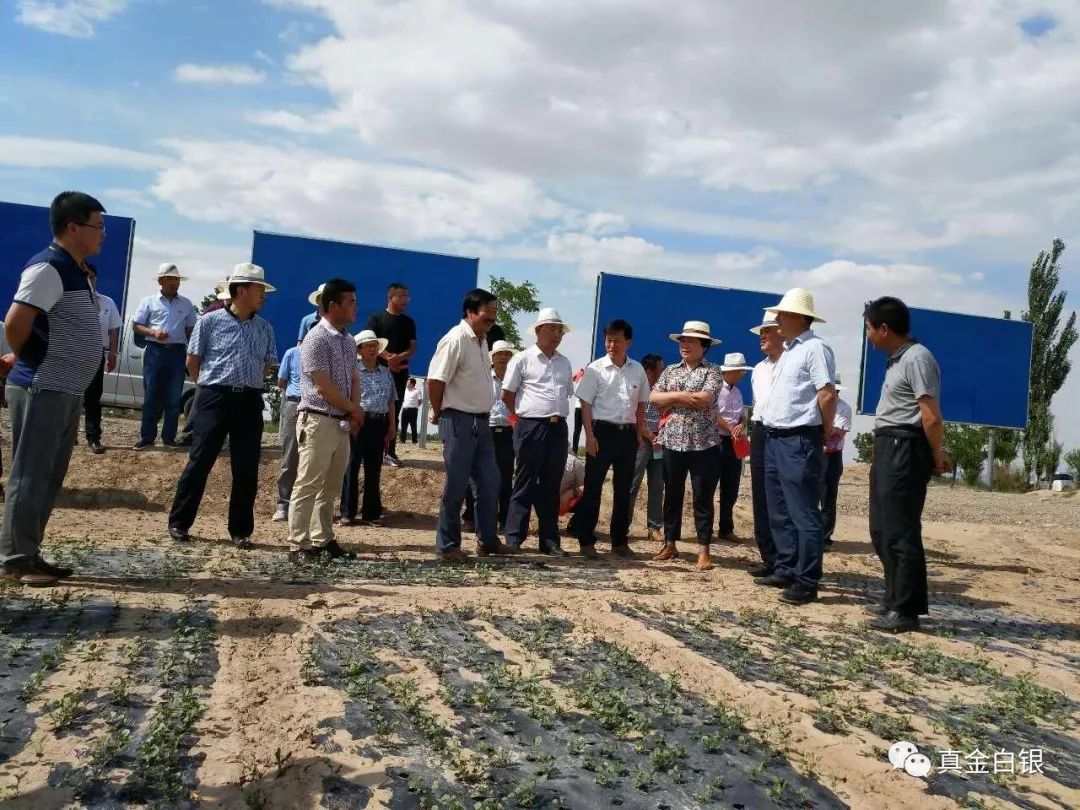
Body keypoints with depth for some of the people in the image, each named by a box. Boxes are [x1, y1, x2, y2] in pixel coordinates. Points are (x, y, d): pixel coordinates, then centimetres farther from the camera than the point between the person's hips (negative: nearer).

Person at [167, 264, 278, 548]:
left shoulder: (265, 328, 10)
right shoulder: (210, 321, -2)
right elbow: (192, 361, 5)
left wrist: (246, 382, 13)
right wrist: (210, 386, 11)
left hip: (250, 401, 4)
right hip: (215, 398, -4)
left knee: (247, 468, 4)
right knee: (200, 461, 1)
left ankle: (241, 530, 14)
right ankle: (179, 522, 14)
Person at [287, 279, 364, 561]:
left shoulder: (349, 340, 13)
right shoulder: (316, 339, -12)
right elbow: (323, 387, -15)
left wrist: (354, 414, 0)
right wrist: (354, 410, -5)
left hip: (342, 423, 8)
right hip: (318, 421, -8)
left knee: (330, 487, 12)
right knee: (308, 485, -5)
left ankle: (323, 540, 21)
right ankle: (298, 545, 0)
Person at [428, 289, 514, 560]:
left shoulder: (482, 341, 13)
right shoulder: (456, 340, -15)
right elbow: (435, 381, -17)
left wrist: (484, 415, 15)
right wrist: (438, 414, -5)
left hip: (481, 422, 8)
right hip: (459, 421, -8)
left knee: (489, 483, 12)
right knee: (456, 486, 0)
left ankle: (488, 541, 23)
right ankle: (447, 545, 12)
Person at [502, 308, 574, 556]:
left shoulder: (565, 363, 14)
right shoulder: (523, 360, -2)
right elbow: (507, 395, 0)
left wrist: (558, 416, 12)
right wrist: (525, 416, 5)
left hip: (558, 429, 5)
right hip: (531, 428, -5)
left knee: (551, 487, 9)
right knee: (525, 485, -2)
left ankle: (550, 541, 16)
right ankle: (513, 539, 6)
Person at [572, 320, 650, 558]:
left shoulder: (637, 370, 7)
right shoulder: (596, 369, -4)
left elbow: (640, 404, 15)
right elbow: (586, 404, -5)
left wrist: (639, 434, 10)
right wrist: (590, 436, -13)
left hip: (627, 433, 4)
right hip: (603, 431, -4)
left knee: (623, 489, 9)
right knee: (593, 487, 0)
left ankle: (620, 541, 19)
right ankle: (586, 541, 8)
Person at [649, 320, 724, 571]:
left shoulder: (712, 371, 0)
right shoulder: (670, 371, 13)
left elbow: (704, 398, -16)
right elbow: (653, 398, 2)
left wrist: (673, 399, -7)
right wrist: (680, 395, -11)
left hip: (704, 443, -4)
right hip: (673, 442, 4)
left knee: (702, 497, -1)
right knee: (672, 495, 10)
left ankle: (704, 550, 5)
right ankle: (670, 544, 21)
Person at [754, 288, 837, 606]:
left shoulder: (815, 348, -12)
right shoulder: (788, 350, 18)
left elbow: (828, 394, -18)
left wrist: (825, 432, -7)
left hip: (799, 441, -10)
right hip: (775, 439, 10)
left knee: (804, 515, -5)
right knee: (779, 512, 16)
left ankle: (806, 583, 0)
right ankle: (785, 570, 27)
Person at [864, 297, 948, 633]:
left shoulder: (917, 358, -15)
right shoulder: (898, 358, 17)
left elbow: (931, 418, -18)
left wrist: (937, 457, -7)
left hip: (906, 450, -10)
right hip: (889, 448, 10)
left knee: (900, 530, -6)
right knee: (882, 529, 15)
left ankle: (906, 611, 3)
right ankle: (896, 599, 27)